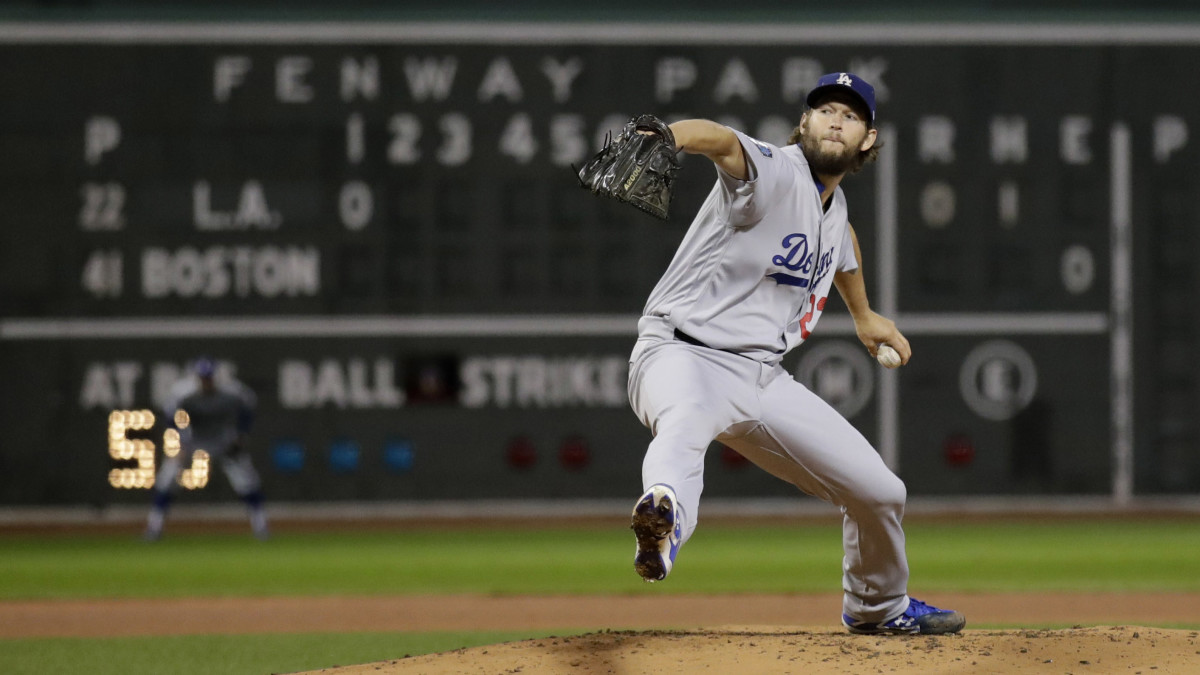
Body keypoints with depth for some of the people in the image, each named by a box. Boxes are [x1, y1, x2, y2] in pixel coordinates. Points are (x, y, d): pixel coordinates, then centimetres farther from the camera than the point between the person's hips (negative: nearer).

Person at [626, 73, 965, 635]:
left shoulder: (834, 203, 13)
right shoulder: (776, 174, -13)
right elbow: (721, 141, -37)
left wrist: (863, 315, 52)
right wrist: (659, 138, -59)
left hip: (763, 376, 8)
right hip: (684, 353, -8)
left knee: (880, 492, 10)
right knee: (685, 421, -45)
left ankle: (878, 606, 39)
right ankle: (662, 513, -78)